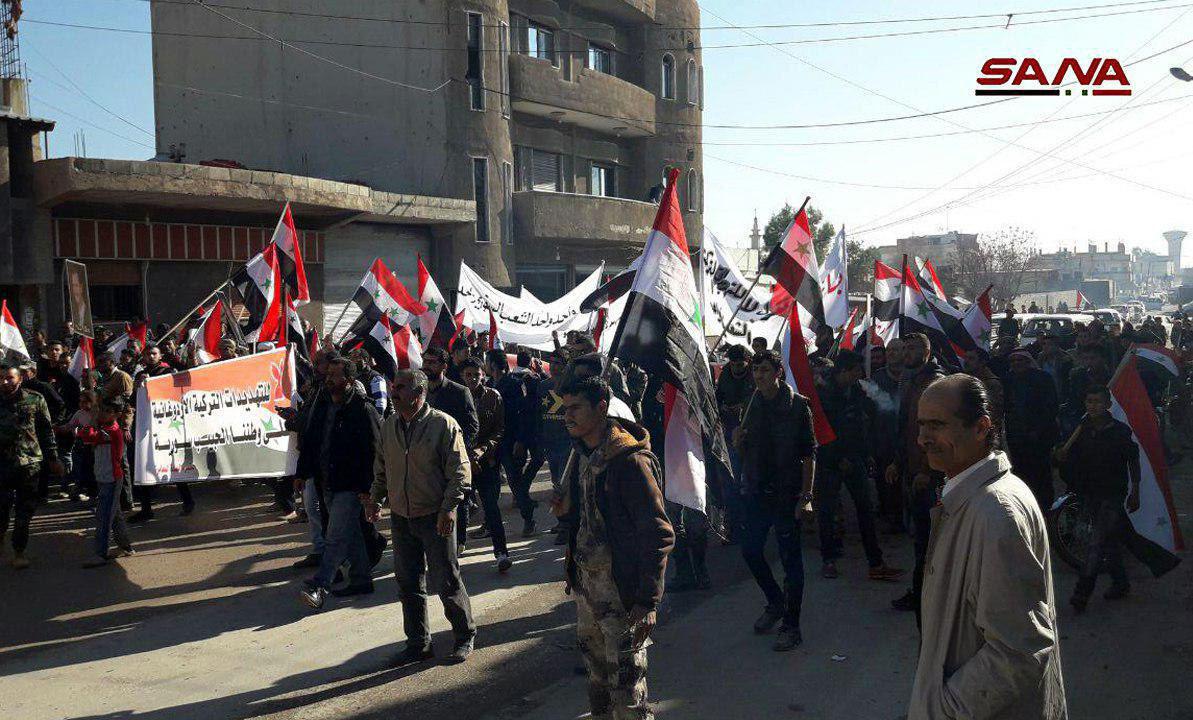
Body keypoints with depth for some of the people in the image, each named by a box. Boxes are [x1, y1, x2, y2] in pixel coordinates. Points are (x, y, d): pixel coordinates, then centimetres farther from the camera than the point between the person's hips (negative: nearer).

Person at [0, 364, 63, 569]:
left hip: (30, 463, 0)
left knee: (25, 511, 4)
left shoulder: (35, 400, 2)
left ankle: (19, 551, 17)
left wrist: (53, 458, 6)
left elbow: (47, 430, 7)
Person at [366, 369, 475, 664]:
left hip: (435, 518, -5)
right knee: (408, 583, 11)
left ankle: (465, 636, 21)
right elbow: (381, 469, 19)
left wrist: (448, 508, -18)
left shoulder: (443, 424, -12)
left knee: (446, 581, 1)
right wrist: (375, 499, 12)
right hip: (400, 517, 6)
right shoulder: (389, 426, 6)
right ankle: (418, 643, 24)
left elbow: (460, 472, -12)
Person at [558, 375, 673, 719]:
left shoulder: (630, 460, -19)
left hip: (622, 591, -8)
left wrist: (648, 601, -21)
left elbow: (658, 535, -20)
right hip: (586, 582, 8)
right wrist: (573, 572, 17)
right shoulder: (583, 455, 7)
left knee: (625, 682, -1)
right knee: (597, 673, 20)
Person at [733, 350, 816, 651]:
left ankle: (791, 626, 12)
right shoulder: (754, 405, 8)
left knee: (791, 558, 1)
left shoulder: (797, 405, -8)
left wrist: (806, 495, -15)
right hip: (756, 491, 6)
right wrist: (738, 442, -6)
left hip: (786, 493, -6)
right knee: (750, 551, 11)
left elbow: (809, 453, -10)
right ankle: (776, 602, 34)